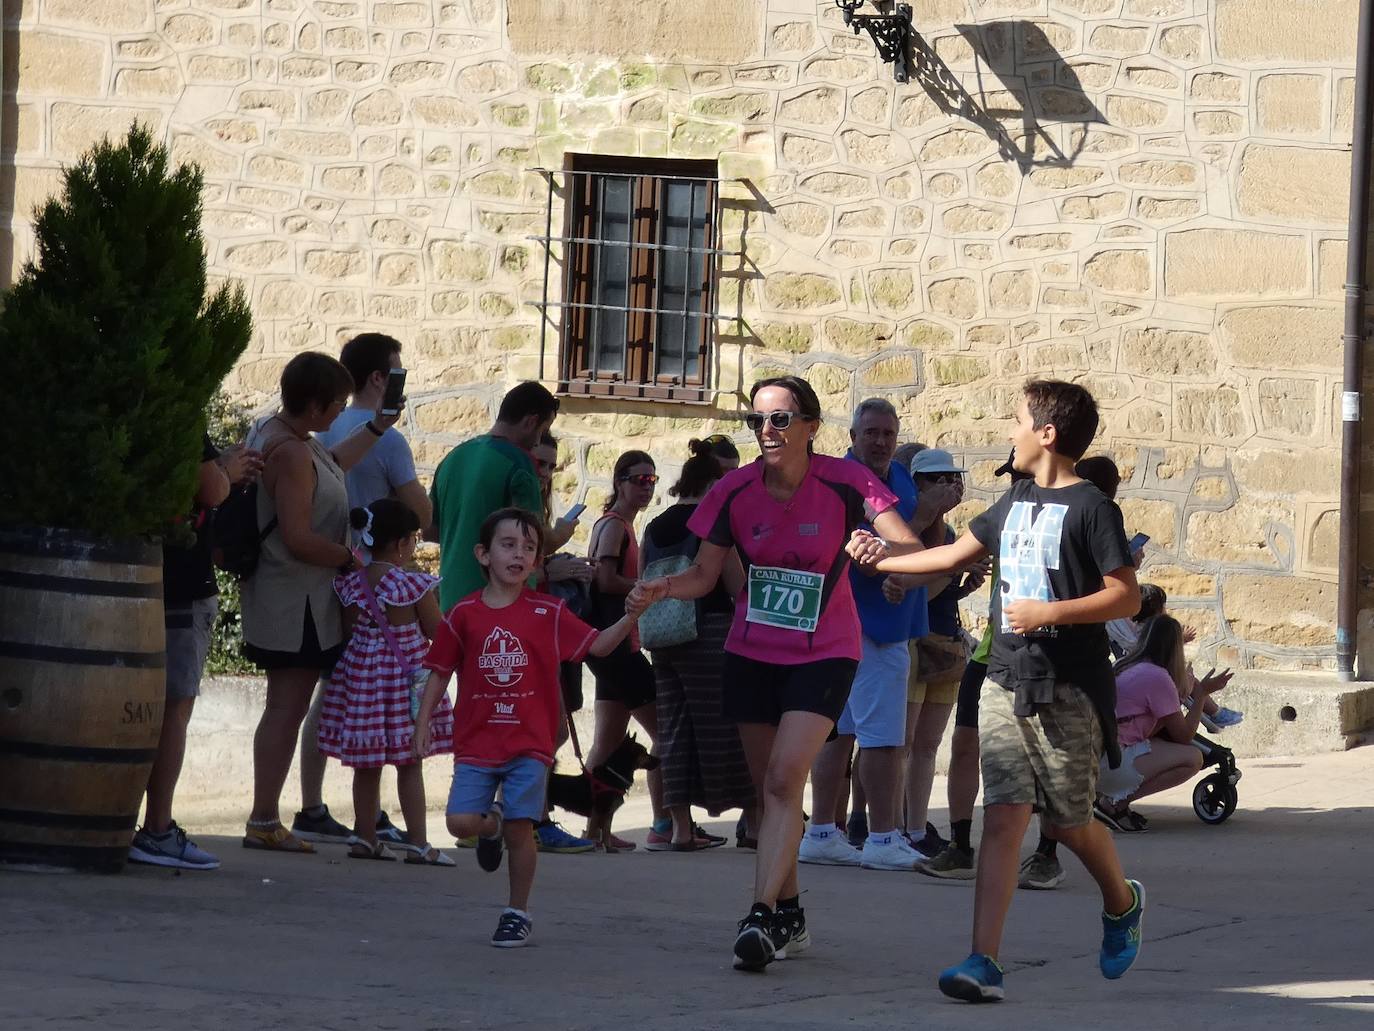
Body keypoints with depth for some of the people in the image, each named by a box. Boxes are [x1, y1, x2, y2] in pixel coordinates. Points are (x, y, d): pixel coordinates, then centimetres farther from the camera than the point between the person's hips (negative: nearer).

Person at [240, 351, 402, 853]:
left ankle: (265, 817, 19)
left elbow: (328, 467, 28)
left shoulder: (273, 430, 10)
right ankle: (264, 821, -5)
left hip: (281, 595, 11)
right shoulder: (290, 454, -22)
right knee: (287, 708, -6)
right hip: (296, 599, -11)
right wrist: (351, 560, -13)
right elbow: (299, 539, -26)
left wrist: (376, 428, 26)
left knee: (286, 708, 15)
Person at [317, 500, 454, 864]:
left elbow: (347, 630, 5)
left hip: (361, 672, 5)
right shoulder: (414, 585, -15)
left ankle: (364, 836, 17)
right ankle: (418, 843, 0)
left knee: (367, 763, 13)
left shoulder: (351, 583, 0)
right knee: (410, 764, 0)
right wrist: (430, 601, 8)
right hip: (405, 676, -5)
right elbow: (436, 632, -7)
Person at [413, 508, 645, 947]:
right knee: (461, 822, -11)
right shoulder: (464, 614, 3)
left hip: (528, 745, -1)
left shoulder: (547, 613, 2)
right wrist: (423, 722, 1)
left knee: (520, 830, -4)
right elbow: (439, 673, 8)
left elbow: (597, 645, 0)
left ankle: (518, 914, 14)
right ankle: (492, 826, 27)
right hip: (476, 743, 1)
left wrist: (628, 619, -17)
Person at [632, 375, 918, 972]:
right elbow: (704, 574, 2)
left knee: (784, 778, -19)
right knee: (768, 788, 9)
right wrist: (665, 587, -20)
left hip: (823, 654, -4)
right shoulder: (735, 492, -6)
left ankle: (762, 918, -23)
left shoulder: (844, 483, -14)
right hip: (751, 654, 4)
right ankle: (790, 918, 22)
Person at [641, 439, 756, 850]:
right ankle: (753, 821, 6)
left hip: (664, 640, 6)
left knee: (674, 727, 7)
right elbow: (738, 585, -10)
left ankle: (680, 827, 4)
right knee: (723, 726, 0)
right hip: (710, 631, -6)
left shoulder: (655, 528, 9)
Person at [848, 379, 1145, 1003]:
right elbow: (956, 555, 27)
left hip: (1068, 691, -5)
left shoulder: (1089, 507, -9)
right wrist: (882, 559, 30)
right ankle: (984, 962, -14)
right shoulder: (1015, 502, 13)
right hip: (1006, 685, 5)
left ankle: (1122, 903, 37)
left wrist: (1050, 612, -20)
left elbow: (1126, 596, -13)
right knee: (1003, 817, -6)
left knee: (1071, 822, 6)